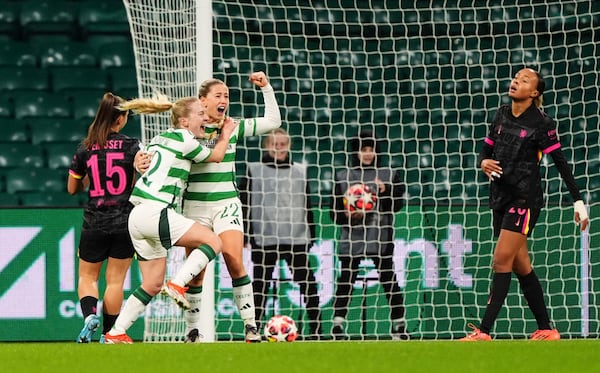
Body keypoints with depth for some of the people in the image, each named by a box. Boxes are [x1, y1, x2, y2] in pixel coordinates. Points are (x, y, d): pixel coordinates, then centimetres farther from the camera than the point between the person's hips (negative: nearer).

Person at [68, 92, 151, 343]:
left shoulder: (85, 149, 0)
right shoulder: (131, 146, -6)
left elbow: (72, 188, 10)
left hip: (94, 223, 1)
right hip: (125, 222, -1)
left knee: (87, 276, 13)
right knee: (115, 280, 7)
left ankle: (90, 314, -14)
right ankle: (108, 334, 7)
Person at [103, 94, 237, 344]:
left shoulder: (160, 139, 21)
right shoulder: (184, 140, -4)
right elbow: (216, 156, 11)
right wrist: (225, 135, 30)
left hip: (138, 217, 9)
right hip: (154, 212, -9)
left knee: (153, 284, 12)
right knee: (213, 241, -7)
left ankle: (115, 333, 10)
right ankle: (177, 285, -17)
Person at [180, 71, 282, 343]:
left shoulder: (233, 127, 6)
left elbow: (273, 121, 8)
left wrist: (266, 88, 2)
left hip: (227, 203, 1)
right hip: (195, 205, -1)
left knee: (234, 260, -17)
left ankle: (250, 327, -14)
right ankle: (192, 331, 13)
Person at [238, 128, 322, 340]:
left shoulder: (299, 172, 13)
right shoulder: (254, 171, 3)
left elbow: (307, 207, 16)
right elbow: (244, 203, 1)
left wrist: (311, 235, 12)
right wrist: (245, 233, -6)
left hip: (296, 239, 2)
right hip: (265, 240, -2)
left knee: (308, 283, -1)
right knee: (260, 285, 3)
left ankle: (316, 328, 4)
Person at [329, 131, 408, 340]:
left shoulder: (389, 175, 10)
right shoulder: (343, 177, 10)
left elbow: (397, 205, 2)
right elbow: (334, 212, 9)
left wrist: (384, 192, -15)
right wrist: (347, 215, -12)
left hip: (381, 241, 0)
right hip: (351, 240, 0)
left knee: (389, 282, 0)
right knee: (345, 282, -5)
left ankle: (399, 326, 7)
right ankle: (338, 327, -5)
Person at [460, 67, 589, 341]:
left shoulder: (541, 123, -8)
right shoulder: (502, 116, 10)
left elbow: (561, 163, -6)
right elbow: (486, 149, 17)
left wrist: (578, 201, -8)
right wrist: (484, 162, -7)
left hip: (525, 199, -7)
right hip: (500, 198, 7)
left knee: (502, 260, -13)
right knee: (520, 265, 7)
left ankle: (484, 332, -15)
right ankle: (546, 330, 13)